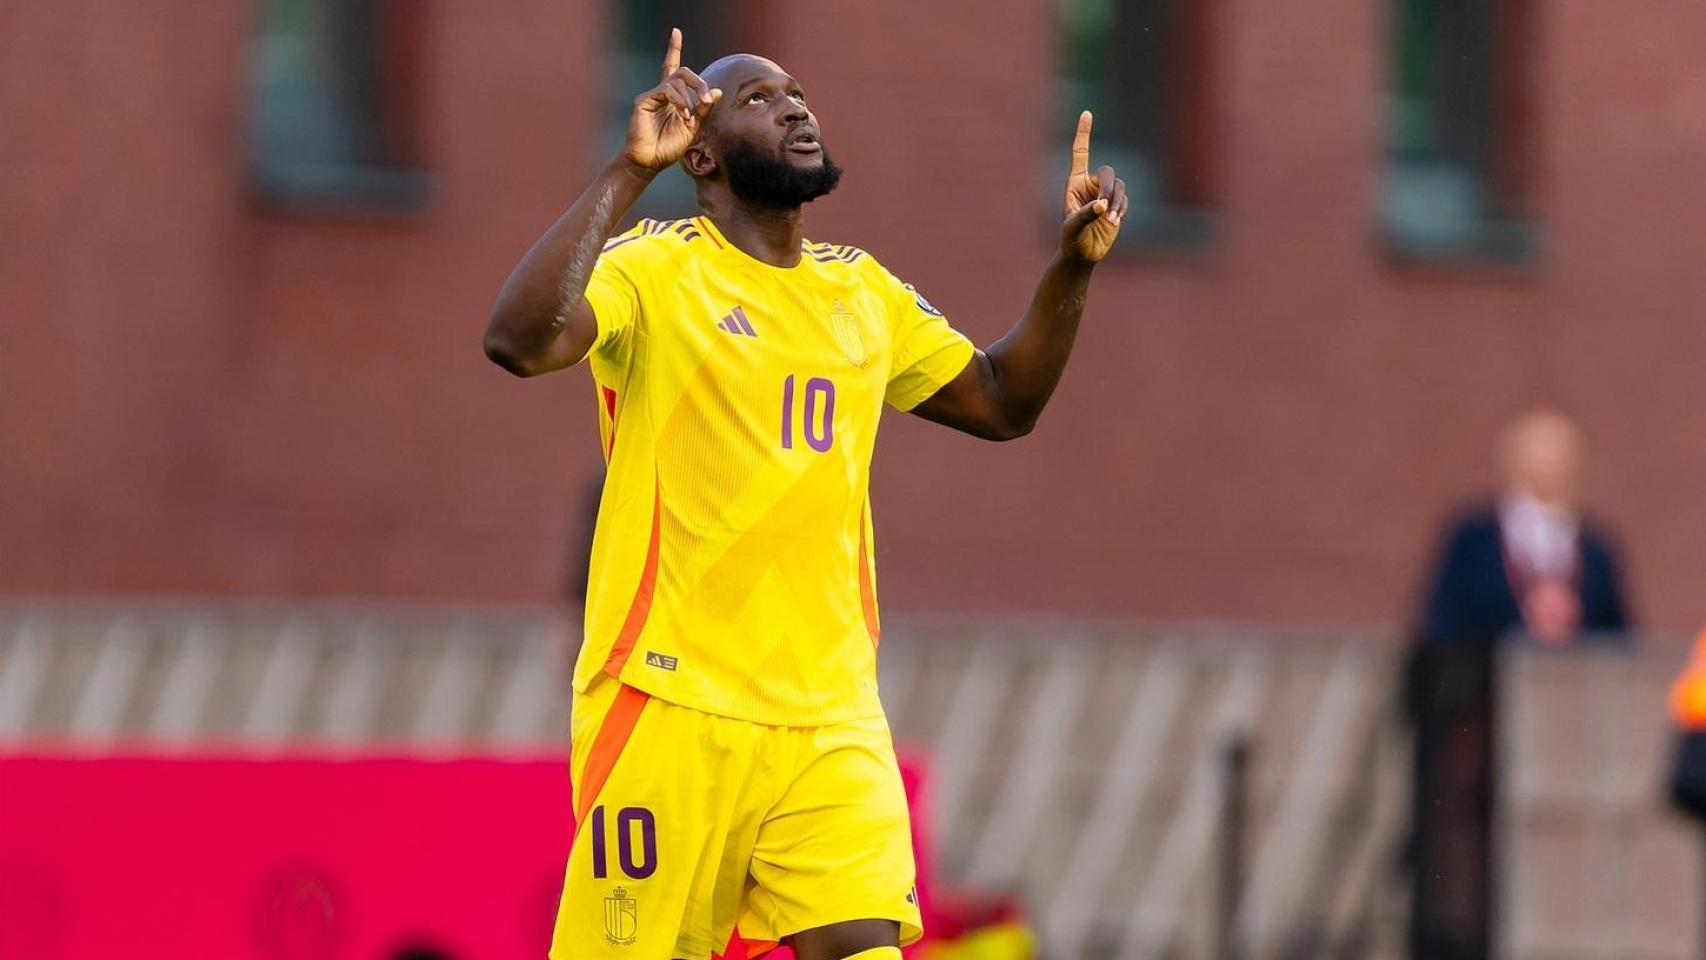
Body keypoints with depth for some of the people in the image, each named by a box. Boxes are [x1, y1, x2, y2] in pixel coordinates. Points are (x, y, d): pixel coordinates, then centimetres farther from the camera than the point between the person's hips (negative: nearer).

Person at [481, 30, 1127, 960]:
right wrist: (627, 172, -25)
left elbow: (1002, 401, 28)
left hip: (831, 718, 5)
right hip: (672, 706, -5)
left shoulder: (862, 293, 15)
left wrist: (1073, 262, 14)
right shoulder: (653, 271, -5)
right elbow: (520, 341, -24)